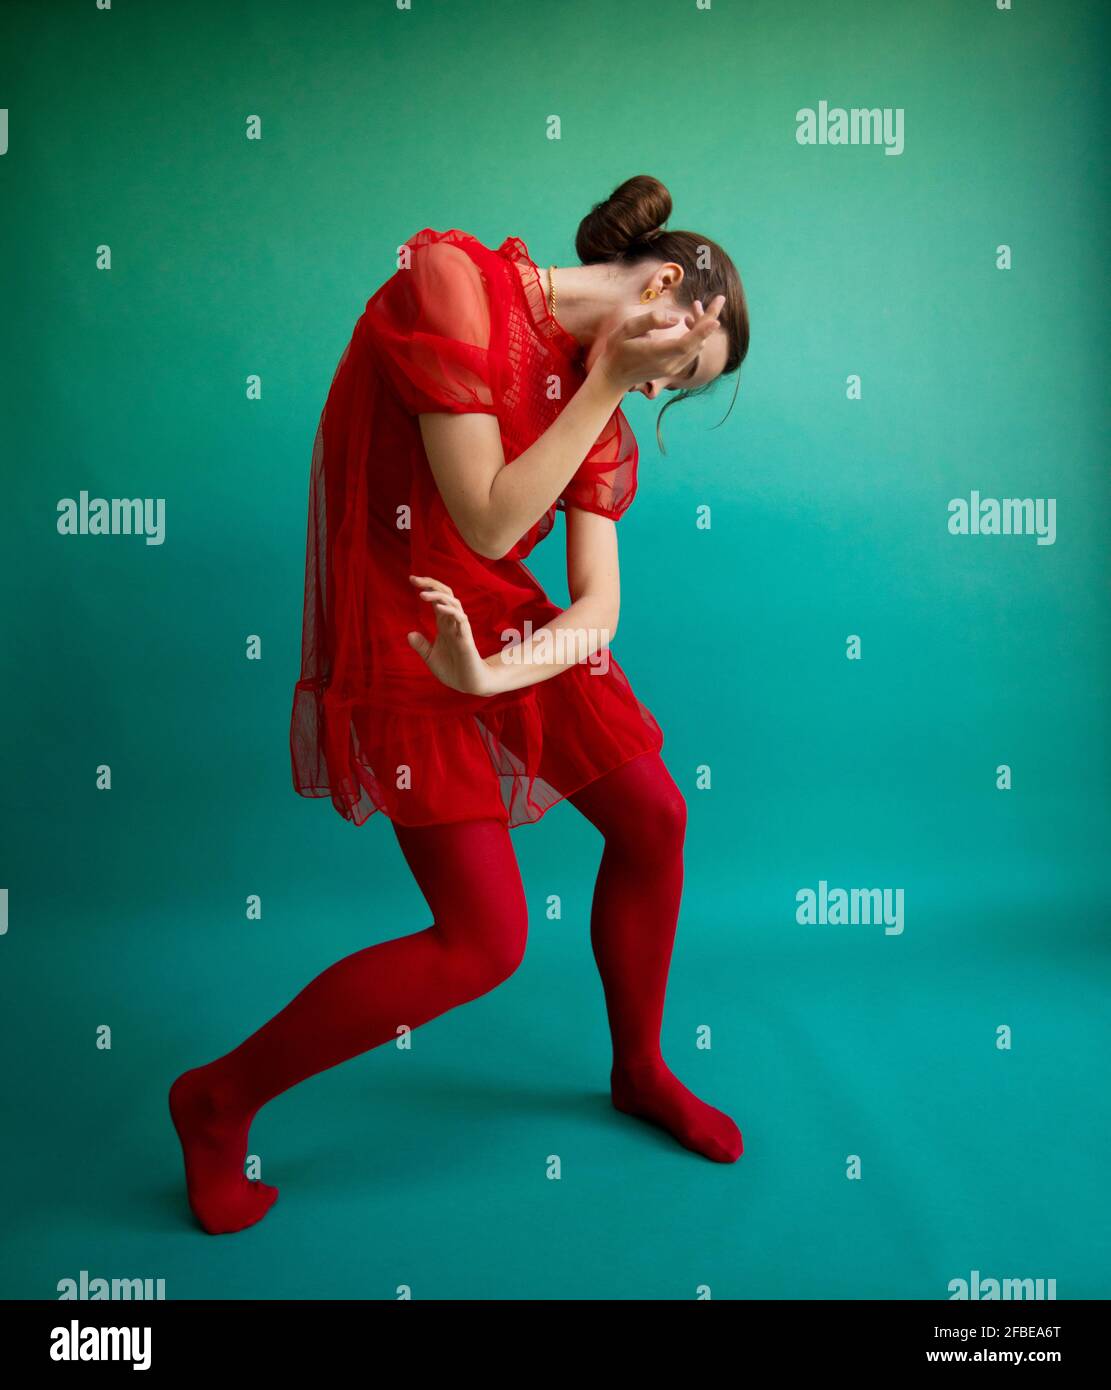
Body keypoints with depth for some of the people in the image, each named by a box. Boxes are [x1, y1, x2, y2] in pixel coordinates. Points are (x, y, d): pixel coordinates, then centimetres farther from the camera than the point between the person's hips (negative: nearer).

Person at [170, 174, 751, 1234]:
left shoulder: (600, 401, 7)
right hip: (400, 636, -7)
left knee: (655, 820, 9)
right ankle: (220, 1100, 13)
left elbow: (599, 606, -4)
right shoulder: (452, 283, -14)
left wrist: (492, 673, -22)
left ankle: (639, 1071, 35)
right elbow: (489, 521, -21)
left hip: (508, 626, 7)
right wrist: (603, 379, -15)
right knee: (485, 941, -7)